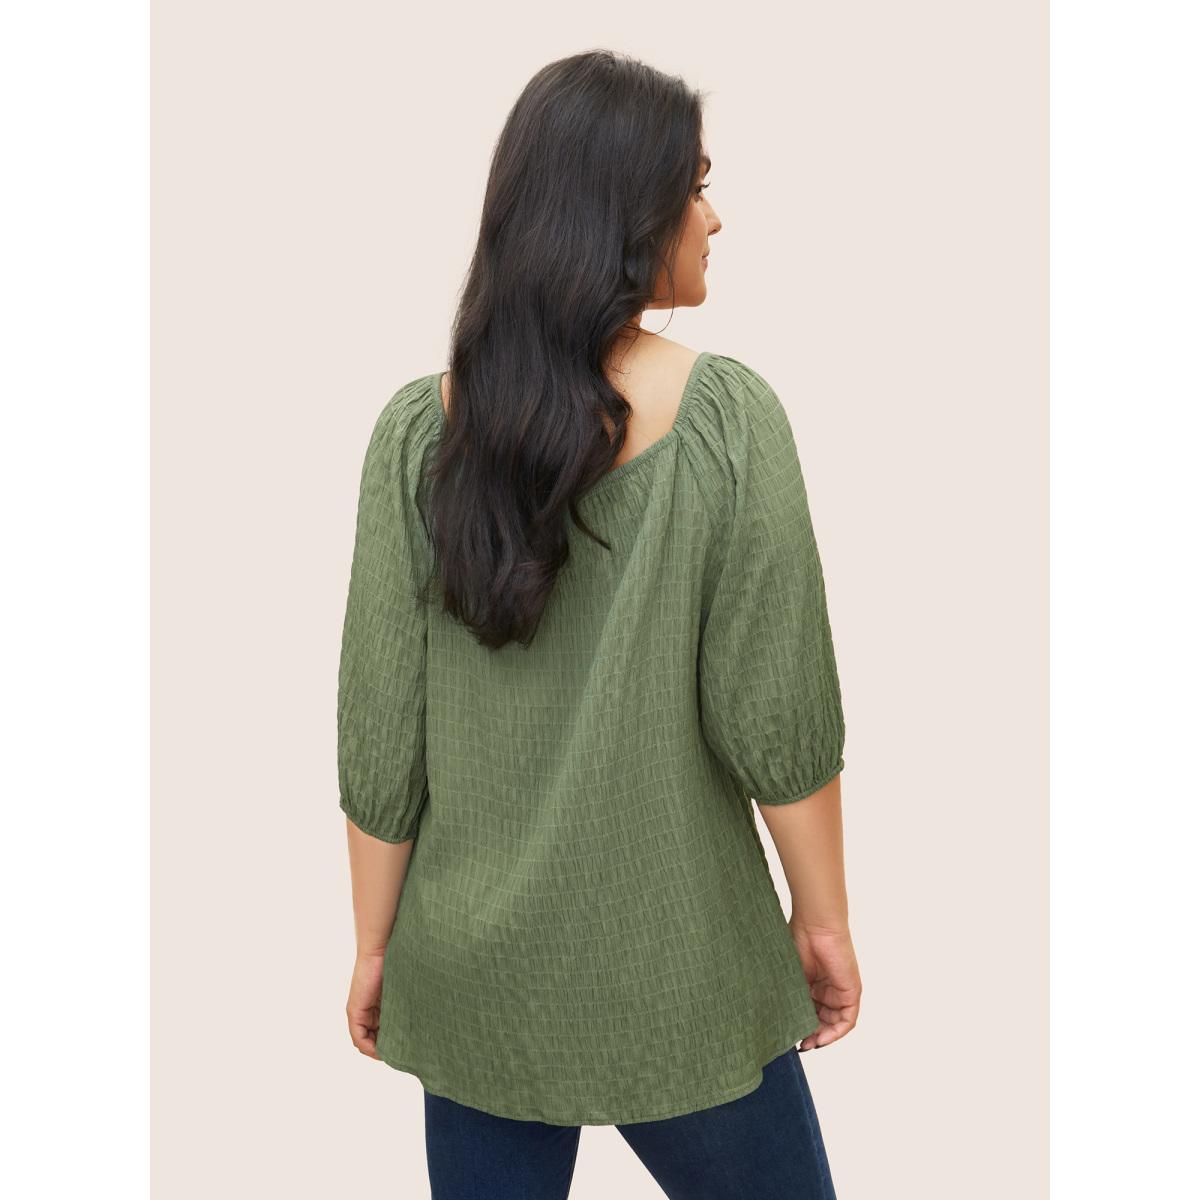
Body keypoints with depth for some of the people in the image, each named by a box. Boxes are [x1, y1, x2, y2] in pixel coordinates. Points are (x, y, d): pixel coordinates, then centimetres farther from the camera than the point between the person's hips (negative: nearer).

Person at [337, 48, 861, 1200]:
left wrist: (374, 944, 6)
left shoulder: (419, 430, -9)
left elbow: (381, 732, -6)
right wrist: (823, 918, 1)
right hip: (674, 973, -2)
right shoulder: (726, 414, -16)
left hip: (473, 972, 3)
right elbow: (775, 716, -13)